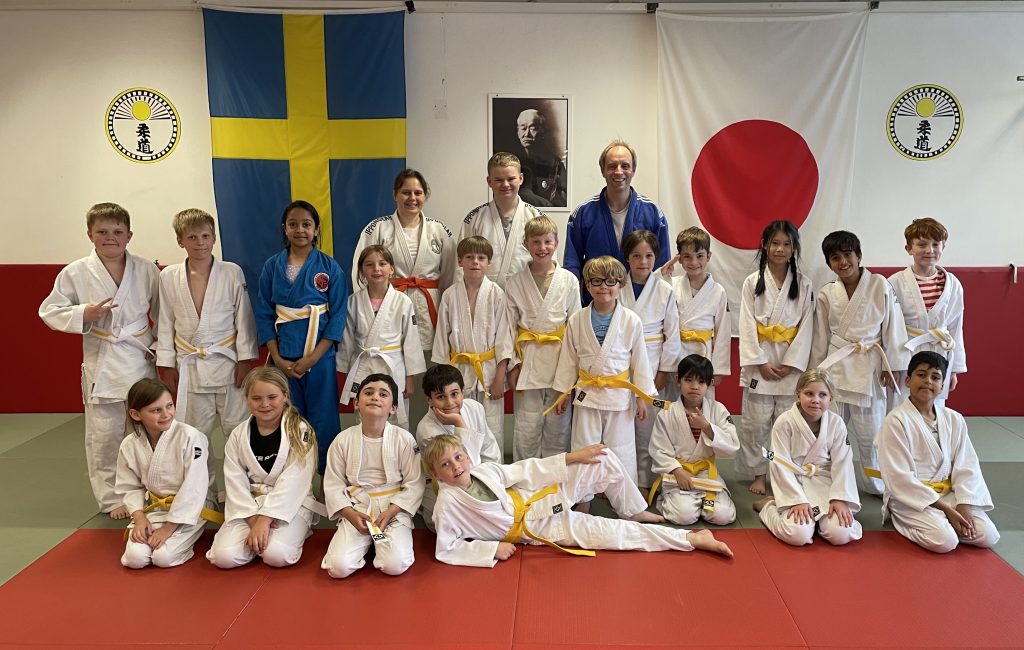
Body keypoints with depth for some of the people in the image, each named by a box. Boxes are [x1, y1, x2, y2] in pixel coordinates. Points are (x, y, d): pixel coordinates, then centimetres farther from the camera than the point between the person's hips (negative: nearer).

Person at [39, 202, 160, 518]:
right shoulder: (75, 273, -4)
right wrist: (84, 314, -16)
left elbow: (162, 312, 9)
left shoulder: (147, 270, -1)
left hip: (142, 361, 1)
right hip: (102, 364, -1)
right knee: (104, 436, 3)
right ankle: (111, 499, 20)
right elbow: (49, 311, 2)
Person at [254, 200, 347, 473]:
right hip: (283, 359, 2)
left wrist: (313, 357, -12)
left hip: (320, 356, -2)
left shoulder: (329, 267, -2)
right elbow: (264, 314, 3)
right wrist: (277, 358, -6)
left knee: (324, 421, 3)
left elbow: (338, 315, -5)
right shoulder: (272, 267, 4)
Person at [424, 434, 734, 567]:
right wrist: (491, 549, -18)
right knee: (612, 533, -16)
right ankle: (693, 538, -7)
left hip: (538, 498, 5)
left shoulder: (484, 470, -4)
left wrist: (572, 456, -3)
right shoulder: (448, 504, -16)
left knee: (604, 460, -10)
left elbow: (525, 469, 1)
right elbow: (445, 550, -14)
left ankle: (634, 512, 14)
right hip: (535, 528, -5)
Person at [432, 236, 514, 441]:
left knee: (493, 431, 3)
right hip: (459, 371, 2)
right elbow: (442, 336, 6)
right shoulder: (450, 295, 0)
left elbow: (503, 336, -4)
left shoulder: (496, 294, -5)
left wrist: (500, 376, -7)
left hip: (489, 369, -1)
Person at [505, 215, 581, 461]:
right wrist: (513, 365, -1)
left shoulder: (569, 281, 1)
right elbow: (509, 327, 3)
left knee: (557, 427, 8)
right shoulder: (515, 283, 2)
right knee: (526, 431, 3)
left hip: (560, 360, 0)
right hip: (528, 361, 0)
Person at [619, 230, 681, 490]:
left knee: (647, 427, 4)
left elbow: (672, 334, -1)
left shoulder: (665, 290, -2)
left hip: (652, 365, -1)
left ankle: (644, 481, 19)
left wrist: (664, 371, -3)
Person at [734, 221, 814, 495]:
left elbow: (806, 328, 0)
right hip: (759, 362, 0)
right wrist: (761, 363, -10)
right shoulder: (752, 283, 1)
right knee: (755, 423, 2)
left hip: (791, 363, 1)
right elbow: (747, 326, -3)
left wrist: (790, 364, -9)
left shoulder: (804, 285, 4)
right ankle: (758, 473, 17)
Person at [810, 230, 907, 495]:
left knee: (871, 431, 10)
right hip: (835, 365, 2)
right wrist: (817, 371, 10)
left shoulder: (880, 286, -6)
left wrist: (890, 365, -2)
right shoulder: (826, 294, 0)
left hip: (869, 366, -1)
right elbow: (820, 337, 7)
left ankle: (874, 485, 29)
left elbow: (892, 327, -2)